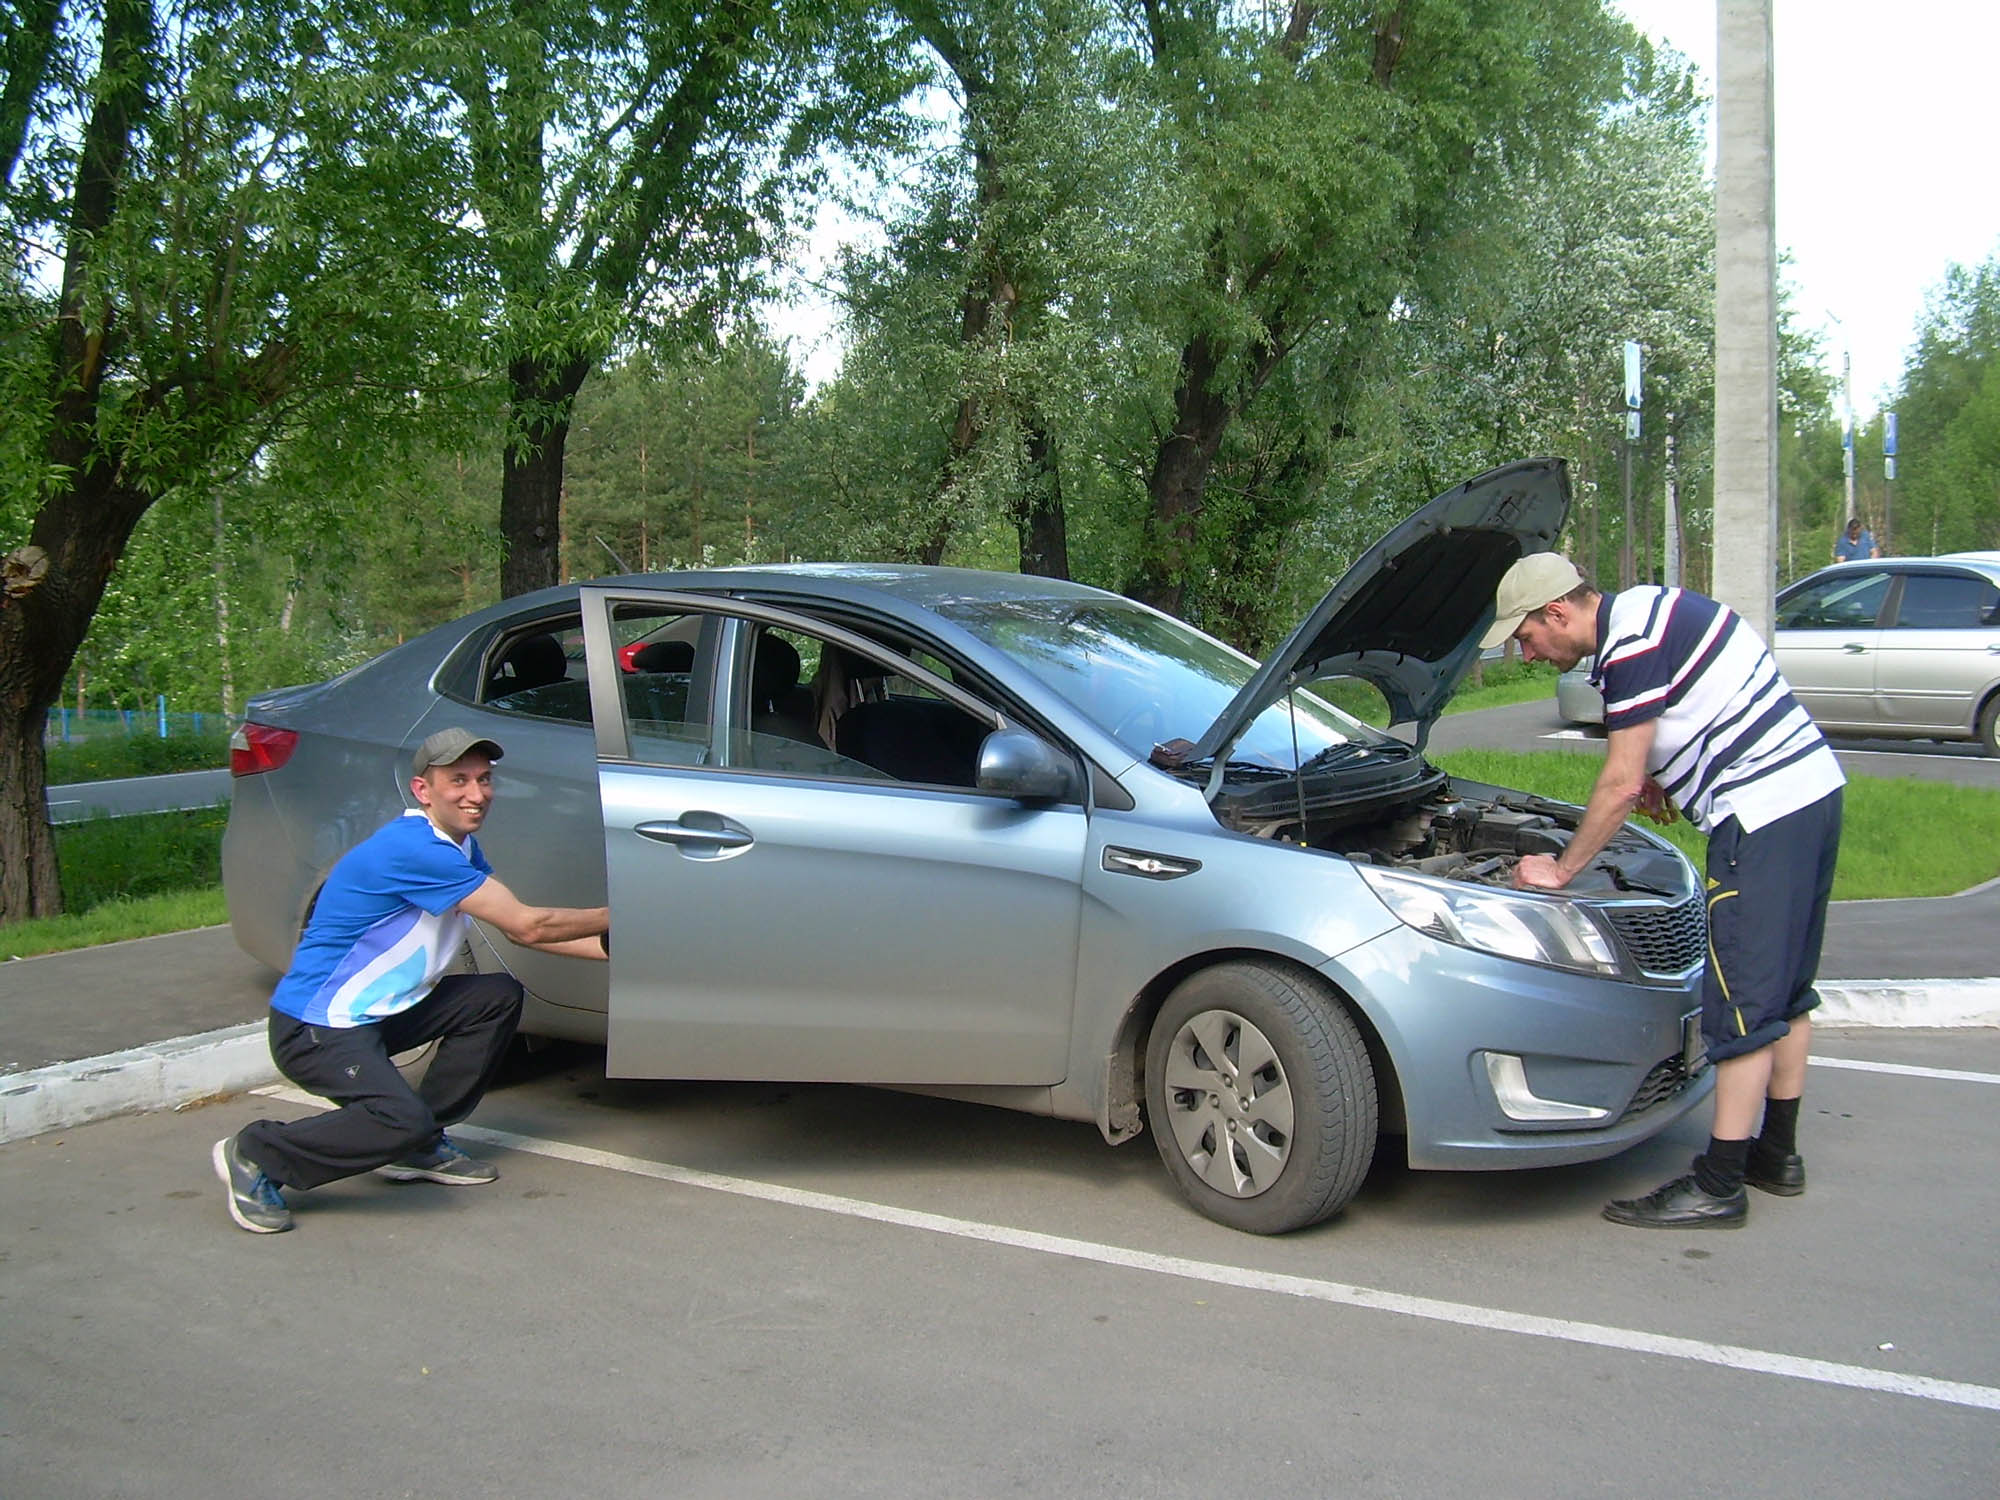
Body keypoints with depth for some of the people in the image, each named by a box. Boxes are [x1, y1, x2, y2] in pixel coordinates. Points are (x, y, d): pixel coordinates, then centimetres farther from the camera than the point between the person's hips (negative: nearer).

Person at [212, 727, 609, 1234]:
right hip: (315, 1027, -10)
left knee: (499, 996, 4)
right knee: (402, 1120, -28)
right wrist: (615, 916, -12)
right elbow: (526, 926, -22)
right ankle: (253, 1155, -5)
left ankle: (420, 1146, 10)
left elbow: (525, 930, 12)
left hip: (377, 1013, 10)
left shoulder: (460, 848, 8)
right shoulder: (412, 849, -23)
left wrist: (611, 945, 2)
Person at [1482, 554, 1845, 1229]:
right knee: (1786, 985, 17)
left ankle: (1718, 1186, 0)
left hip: (1763, 813, -11)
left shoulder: (1632, 645, -17)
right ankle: (1778, 1153, 29)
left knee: (1743, 1000, -6)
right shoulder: (1648, 609, 14)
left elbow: (1621, 783, -16)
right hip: (1813, 788, 11)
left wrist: (1561, 869, -6)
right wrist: (1665, 779, 14)